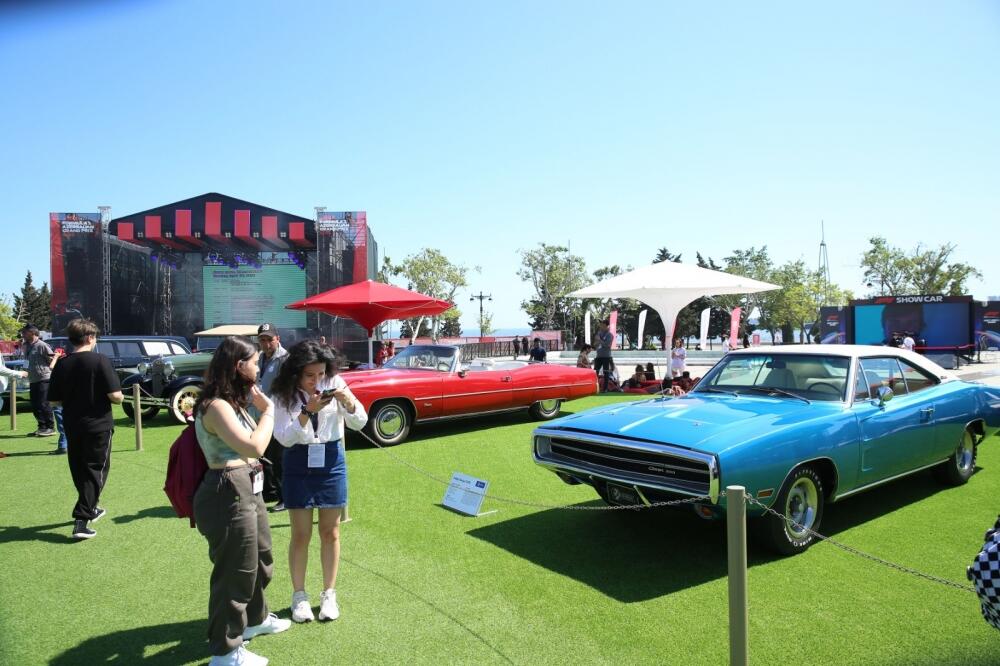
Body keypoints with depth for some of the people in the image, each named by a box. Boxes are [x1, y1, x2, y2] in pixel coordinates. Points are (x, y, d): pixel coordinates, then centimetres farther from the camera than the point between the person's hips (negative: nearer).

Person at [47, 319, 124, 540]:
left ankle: (90, 508, 37)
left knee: (79, 470, 20)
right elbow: (115, 396, -19)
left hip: (72, 426, 5)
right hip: (98, 425, -5)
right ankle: (81, 520, -4)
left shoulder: (62, 365, -1)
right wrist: (120, 398, 3)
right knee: (96, 471, 4)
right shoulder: (100, 361, -14)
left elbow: (55, 400, 4)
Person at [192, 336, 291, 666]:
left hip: (249, 489, 11)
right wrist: (268, 409, -15)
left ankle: (255, 618, 48)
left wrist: (259, 409, 9)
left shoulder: (231, 401, 12)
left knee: (260, 559, 26)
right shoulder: (215, 406, -21)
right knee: (235, 571, 3)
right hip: (229, 494, -11)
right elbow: (255, 447, -27)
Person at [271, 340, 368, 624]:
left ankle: (329, 594, 24)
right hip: (298, 464, -1)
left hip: (331, 461, 1)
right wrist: (308, 411, -28)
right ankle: (299, 595, 24)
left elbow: (360, 423, -6)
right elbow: (284, 438, -15)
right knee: (301, 535, 6)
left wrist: (348, 401, -25)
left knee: (330, 532, 9)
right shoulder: (284, 394, -10)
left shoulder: (335, 383, -9)